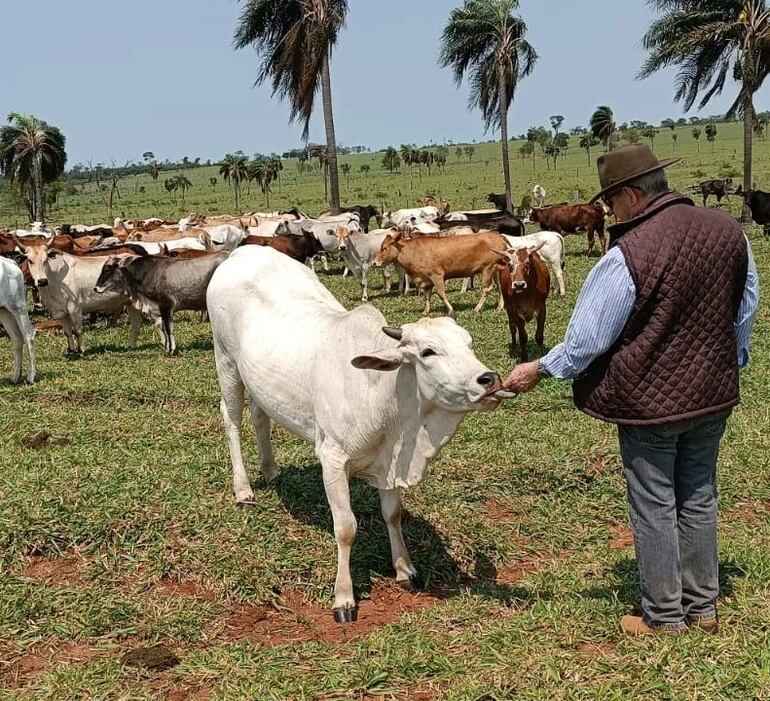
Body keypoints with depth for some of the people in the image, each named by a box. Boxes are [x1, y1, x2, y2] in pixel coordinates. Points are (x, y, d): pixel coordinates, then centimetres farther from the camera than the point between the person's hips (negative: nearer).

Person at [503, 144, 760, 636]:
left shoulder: (628, 254, -23)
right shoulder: (729, 232, -3)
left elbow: (587, 337, -15)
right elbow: (746, 312, 11)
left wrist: (540, 370, 0)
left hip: (648, 402, -6)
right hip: (713, 394, 6)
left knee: (655, 508, 8)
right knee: (699, 498, 19)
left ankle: (664, 616, 20)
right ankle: (704, 608, 29)